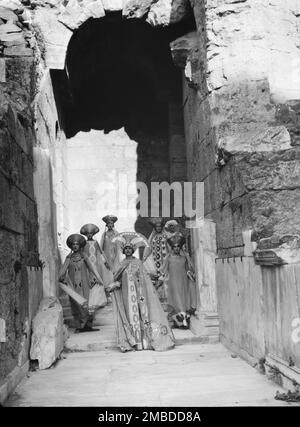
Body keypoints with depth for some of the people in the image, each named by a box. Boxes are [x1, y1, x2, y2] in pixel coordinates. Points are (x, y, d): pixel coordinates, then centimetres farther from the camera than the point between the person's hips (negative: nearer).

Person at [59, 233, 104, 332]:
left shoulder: (83, 256, 7)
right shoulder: (69, 258, 10)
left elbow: (91, 267, -1)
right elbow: (63, 269, 3)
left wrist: (99, 279, -11)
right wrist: (61, 277, -15)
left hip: (83, 284, -1)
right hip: (73, 286, 1)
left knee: (85, 304, -9)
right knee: (76, 305, -1)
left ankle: (87, 325, -5)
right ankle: (80, 326, 4)